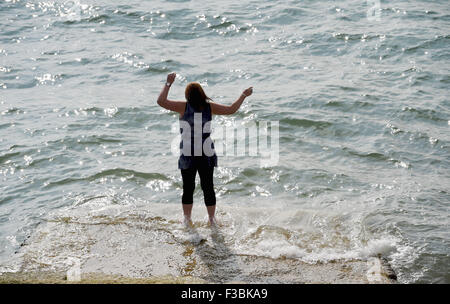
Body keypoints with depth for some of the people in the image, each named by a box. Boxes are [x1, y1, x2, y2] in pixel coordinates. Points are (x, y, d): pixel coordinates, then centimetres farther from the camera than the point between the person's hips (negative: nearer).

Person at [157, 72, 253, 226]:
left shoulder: (184, 107, -8)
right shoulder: (209, 106, -2)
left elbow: (161, 101, -14)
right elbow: (231, 110, 5)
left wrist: (168, 83, -3)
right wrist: (244, 95, 18)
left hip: (188, 155, -2)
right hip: (207, 155, 2)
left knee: (188, 189, 9)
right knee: (208, 187, 11)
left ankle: (187, 220, 18)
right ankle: (212, 220, 19)